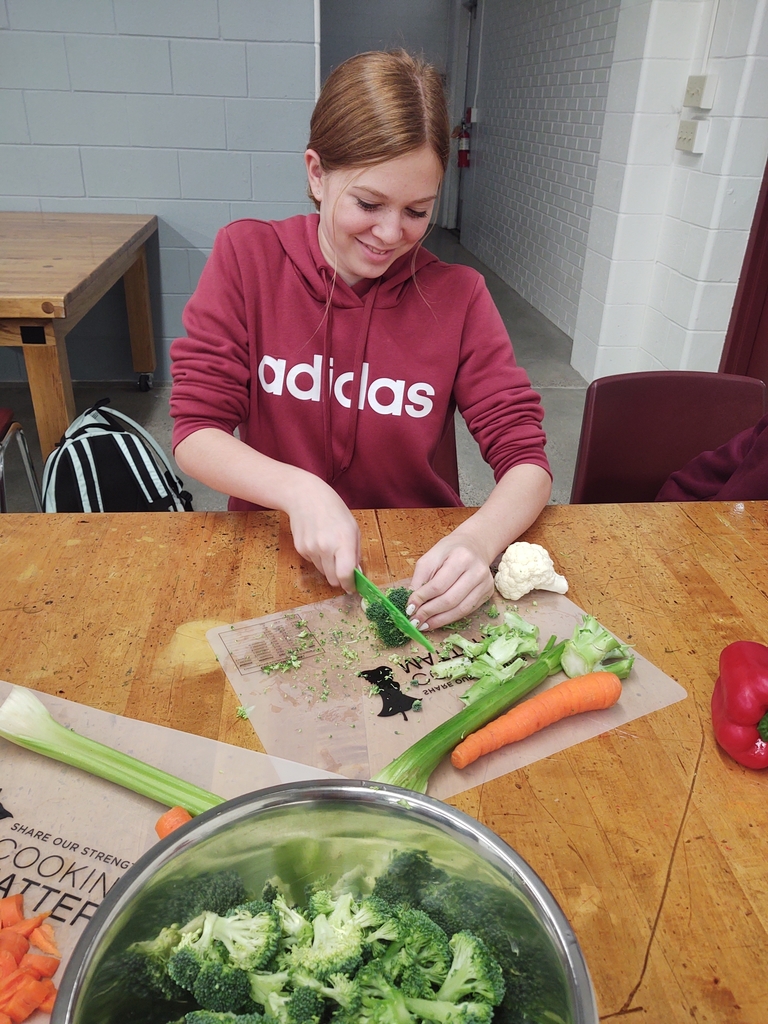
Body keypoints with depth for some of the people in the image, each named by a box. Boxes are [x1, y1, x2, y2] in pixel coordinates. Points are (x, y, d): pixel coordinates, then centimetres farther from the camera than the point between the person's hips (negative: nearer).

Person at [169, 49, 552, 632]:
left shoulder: (458, 297, -2)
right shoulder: (246, 257, -2)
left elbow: (527, 462, -5)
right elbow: (195, 434, -5)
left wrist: (477, 541, -27)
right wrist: (300, 491, -24)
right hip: (276, 556, 0)